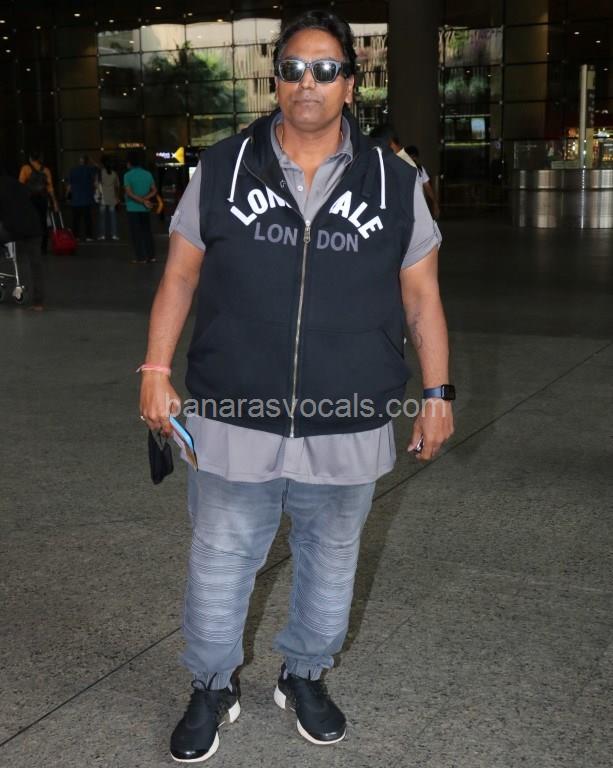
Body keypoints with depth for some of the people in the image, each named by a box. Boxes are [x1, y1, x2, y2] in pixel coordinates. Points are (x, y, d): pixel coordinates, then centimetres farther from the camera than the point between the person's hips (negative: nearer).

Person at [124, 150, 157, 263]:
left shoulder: (128, 175, -9)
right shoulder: (148, 174, 5)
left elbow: (129, 193, -16)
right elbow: (154, 190, 4)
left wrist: (143, 201, -13)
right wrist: (145, 199, -6)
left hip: (133, 208, -4)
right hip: (145, 209, 4)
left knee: (137, 234, 0)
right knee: (147, 232, 12)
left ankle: (141, 258, -2)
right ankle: (151, 256, 11)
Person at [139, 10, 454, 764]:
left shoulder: (392, 182, 1)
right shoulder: (221, 170, 0)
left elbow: (421, 296, 5)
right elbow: (179, 278, 3)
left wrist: (437, 393, 3)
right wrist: (156, 371, -2)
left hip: (348, 431, 1)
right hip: (234, 423, -1)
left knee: (330, 563, 17)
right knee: (219, 564, 11)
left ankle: (305, 677, 41)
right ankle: (212, 688, 34)